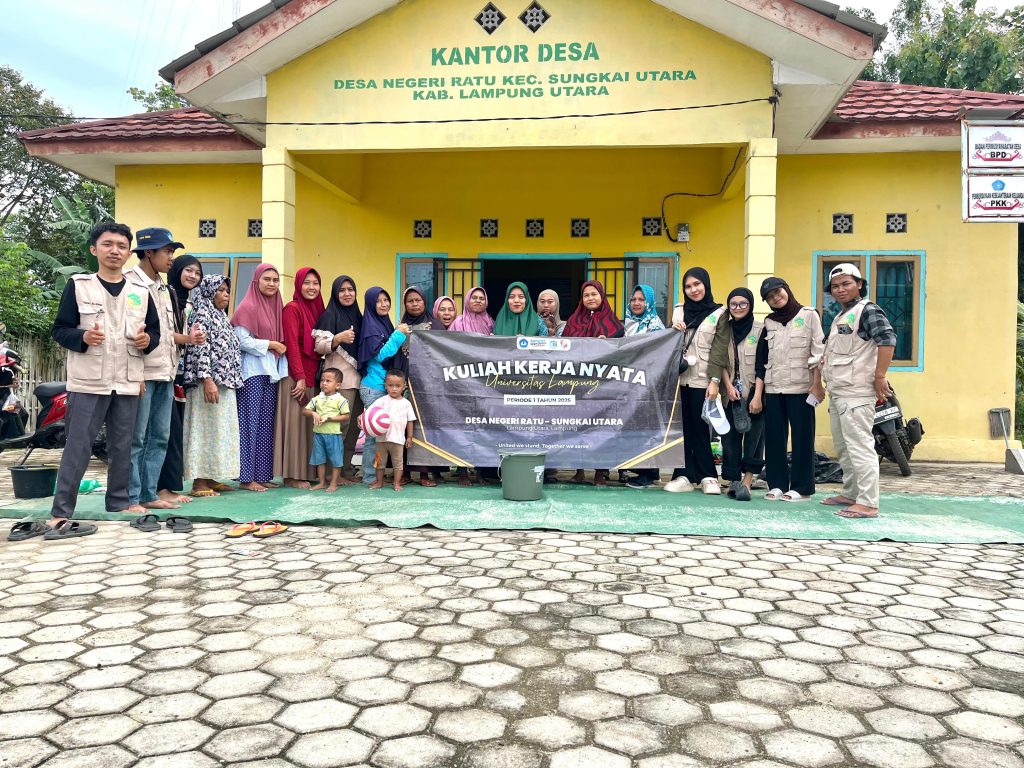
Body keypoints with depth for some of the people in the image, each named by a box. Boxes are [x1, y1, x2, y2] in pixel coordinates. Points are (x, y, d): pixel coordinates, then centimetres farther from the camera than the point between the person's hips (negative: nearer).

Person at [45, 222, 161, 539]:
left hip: (127, 383, 3)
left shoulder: (141, 293, 11)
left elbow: (155, 331, 15)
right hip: (87, 382, -3)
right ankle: (60, 514, 0)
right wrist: (82, 338, -20)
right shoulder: (77, 286, 3)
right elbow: (59, 329, 0)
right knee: (77, 448, -4)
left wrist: (147, 341, -8)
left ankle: (118, 505, 21)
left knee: (122, 448, 9)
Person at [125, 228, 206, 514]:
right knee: (135, 438, -3)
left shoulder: (162, 288, 19)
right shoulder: (130, 284, -8)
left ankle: (149, 494, 19)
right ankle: (131, 498, 4)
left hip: (165, 374, 8)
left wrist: (187, 338, 4)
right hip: (143, 373, -8)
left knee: (159, 437, 11)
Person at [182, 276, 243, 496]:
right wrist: (207, 379, -23)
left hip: (225, 384, 9)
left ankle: (211, 478, 15)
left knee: (220, 430, 10)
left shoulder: (222, 317, 20)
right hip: (209, 384, -9)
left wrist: (232, 381, 17)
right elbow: (199, 348, -16)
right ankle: (199, 482, -4)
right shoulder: (202, 314, -7)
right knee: (205, 429, -7)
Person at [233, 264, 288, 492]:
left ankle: (263, 475, 12)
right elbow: (242, 341, -13)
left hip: (271, 372, 7)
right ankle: (246, 477, -2)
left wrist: (281, 349, 4)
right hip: (252, 372, -7)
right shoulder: (247, 307, -5)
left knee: (267, 424, 7)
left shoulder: (276, 306, 16)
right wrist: (270, 345, -10)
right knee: (250, 424, -5)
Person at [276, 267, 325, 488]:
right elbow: (292, 344, -13)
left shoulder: (317, 309, 14)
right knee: (294, 422, -4)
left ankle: (306, 471, 14)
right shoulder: (292, 308, -7)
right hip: (295, 376, -7)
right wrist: (300, 377, -18)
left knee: (309, 423, 8)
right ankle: (292, 475, 1)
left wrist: (315, 376, 8)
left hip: (312, 375, 7)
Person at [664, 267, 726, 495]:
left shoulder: (718, 313, 1)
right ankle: (684, 475, 6)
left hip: (702, 380, -4)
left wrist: (715, 381, -10)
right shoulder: (678, 310, 13)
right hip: (680, 378, 4)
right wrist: (673, 331, -1)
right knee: (681, 427, 2)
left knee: (700, 428, -2)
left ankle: (707, 477, 7)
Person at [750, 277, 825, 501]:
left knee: (802, 437, -1)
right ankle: (777, 484, 12)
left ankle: (801, 487, 5)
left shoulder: (808, 315, 3)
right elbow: (761, 361, 13)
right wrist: (758, 394, 8)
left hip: (800, 387, -4)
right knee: (774, 438, 4)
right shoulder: (769, 323, 14)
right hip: (773, 389, 4)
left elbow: (818, 352, -2)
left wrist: (817, 384, -9)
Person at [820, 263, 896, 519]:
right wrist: (825, 360, 13)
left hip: (856, 393, -10)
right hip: (837, 392, 10)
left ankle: (867, 503, -9)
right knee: (842, 448, 17)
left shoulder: (867, 310, -8)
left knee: (859, 447, -11)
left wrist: (879, 377, -21)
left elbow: (887, 339, -20)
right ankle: (850, 494, 28)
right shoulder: (840, 317, 19)